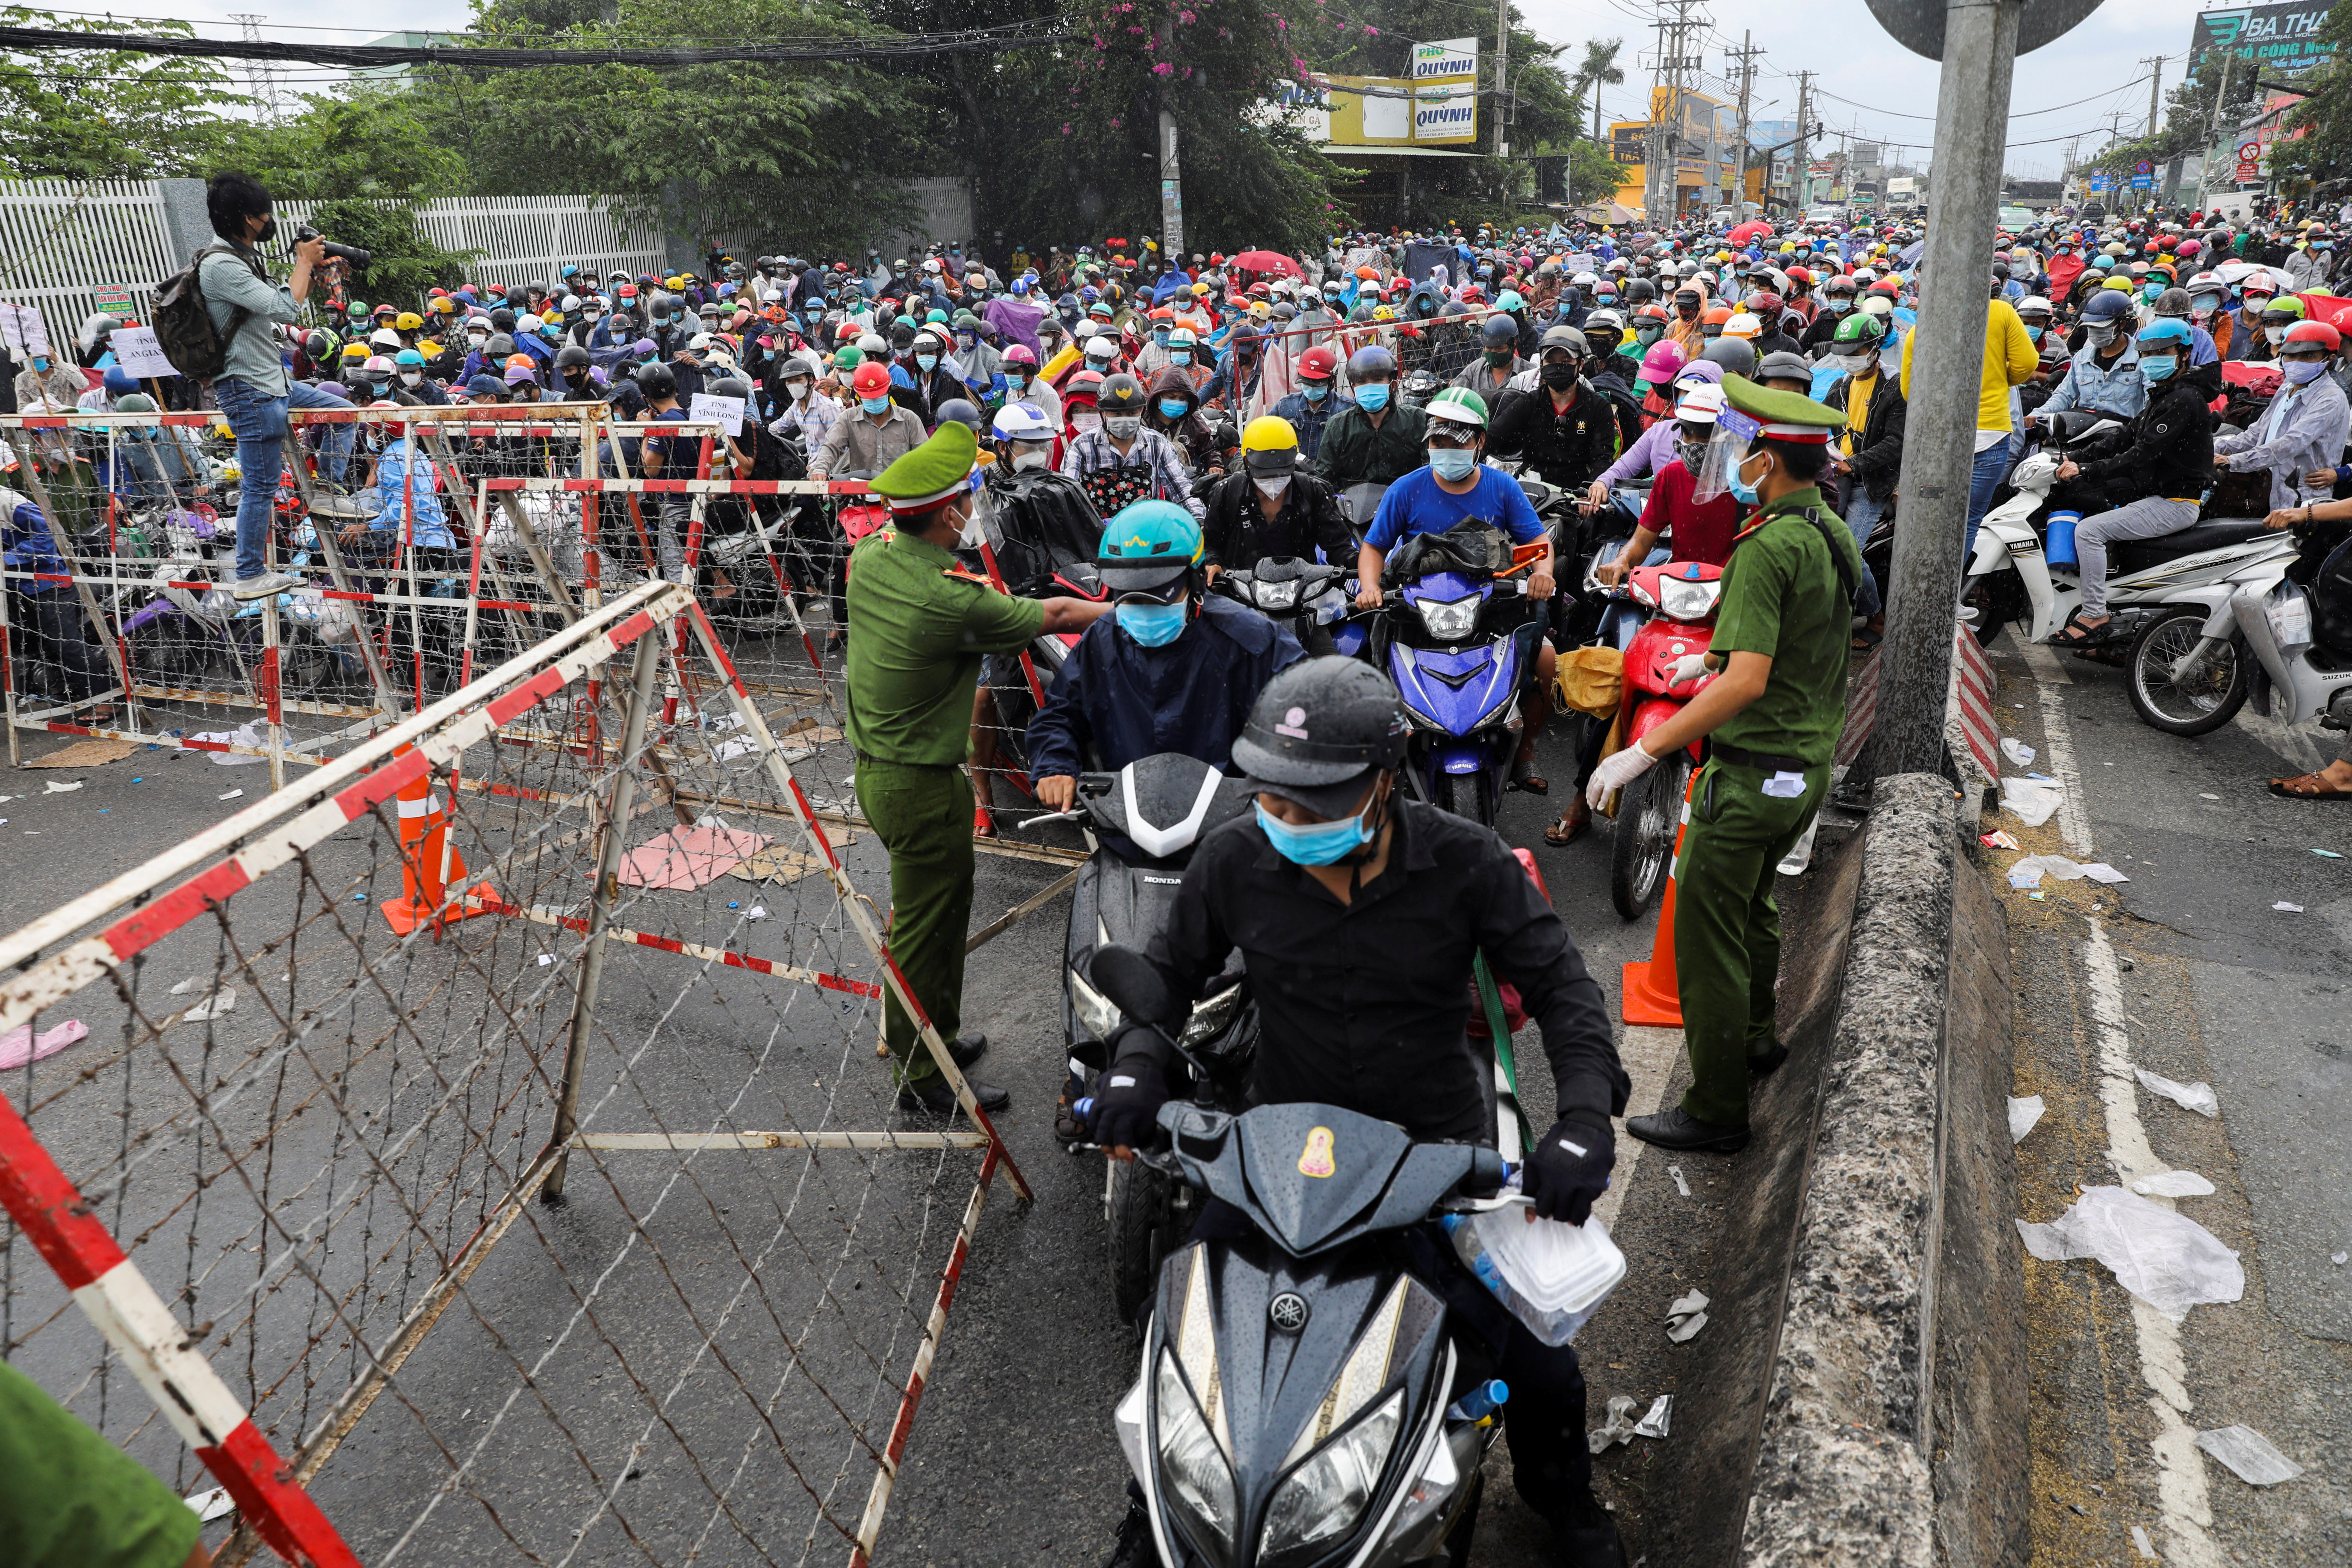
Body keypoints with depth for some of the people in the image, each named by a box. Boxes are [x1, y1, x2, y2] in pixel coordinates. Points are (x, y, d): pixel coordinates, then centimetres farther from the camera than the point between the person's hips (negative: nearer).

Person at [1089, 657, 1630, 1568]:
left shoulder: (1465, 863, -17)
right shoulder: (1235, 860, -12)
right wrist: (1135, 1065, -13)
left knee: (1538, 1360, -1)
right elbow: (1173, 968, 4)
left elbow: (1561, 985, -9)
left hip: (1433, 1143, -1)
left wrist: (1583, 1119, -23)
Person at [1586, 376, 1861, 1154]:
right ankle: (1754, 1034, 46)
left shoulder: (1766, 549, -23)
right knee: (1751, 904, 27)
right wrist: (1712, 655, 34)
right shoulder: (1835, 535, 7)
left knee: (1706, 929, 0)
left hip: (1755, 771, -10)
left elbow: (1748, 682, -29)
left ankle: (1716, 1110, 8)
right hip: (1812, 762, 10)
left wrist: (1644, 752, -26)